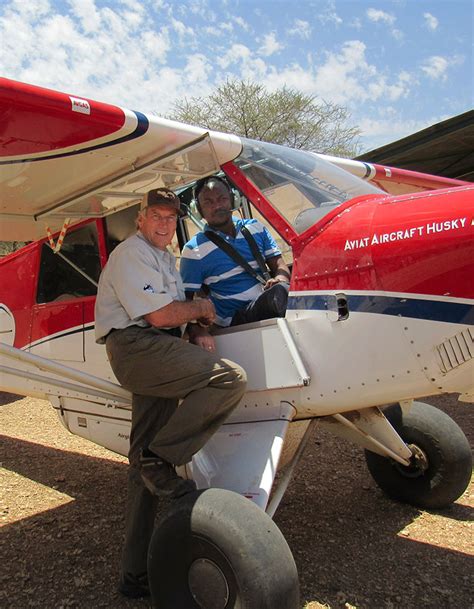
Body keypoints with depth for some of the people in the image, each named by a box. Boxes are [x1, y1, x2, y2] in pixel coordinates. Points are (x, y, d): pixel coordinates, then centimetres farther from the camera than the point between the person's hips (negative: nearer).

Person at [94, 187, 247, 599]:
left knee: (146, 465, 9)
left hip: (156, 354, 9)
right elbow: (160, 315, -14)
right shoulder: (131, 255, -5)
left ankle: (136, 574, 17)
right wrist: (201, 309, 2)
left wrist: (198, 318, 13)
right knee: (231, 379, -24)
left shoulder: (166, 258, 27)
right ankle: (159, 457, -13)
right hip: (135, 346, -9)